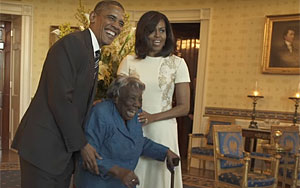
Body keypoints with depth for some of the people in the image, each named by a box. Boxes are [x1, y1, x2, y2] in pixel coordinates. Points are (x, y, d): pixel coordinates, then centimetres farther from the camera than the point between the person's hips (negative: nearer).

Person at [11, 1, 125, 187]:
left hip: (66, 147, 9)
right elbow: (60, 99, -20)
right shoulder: (72, 43, -14)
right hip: (44, 146, -9)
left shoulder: (93, 54, 15)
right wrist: (82, 144, -14)